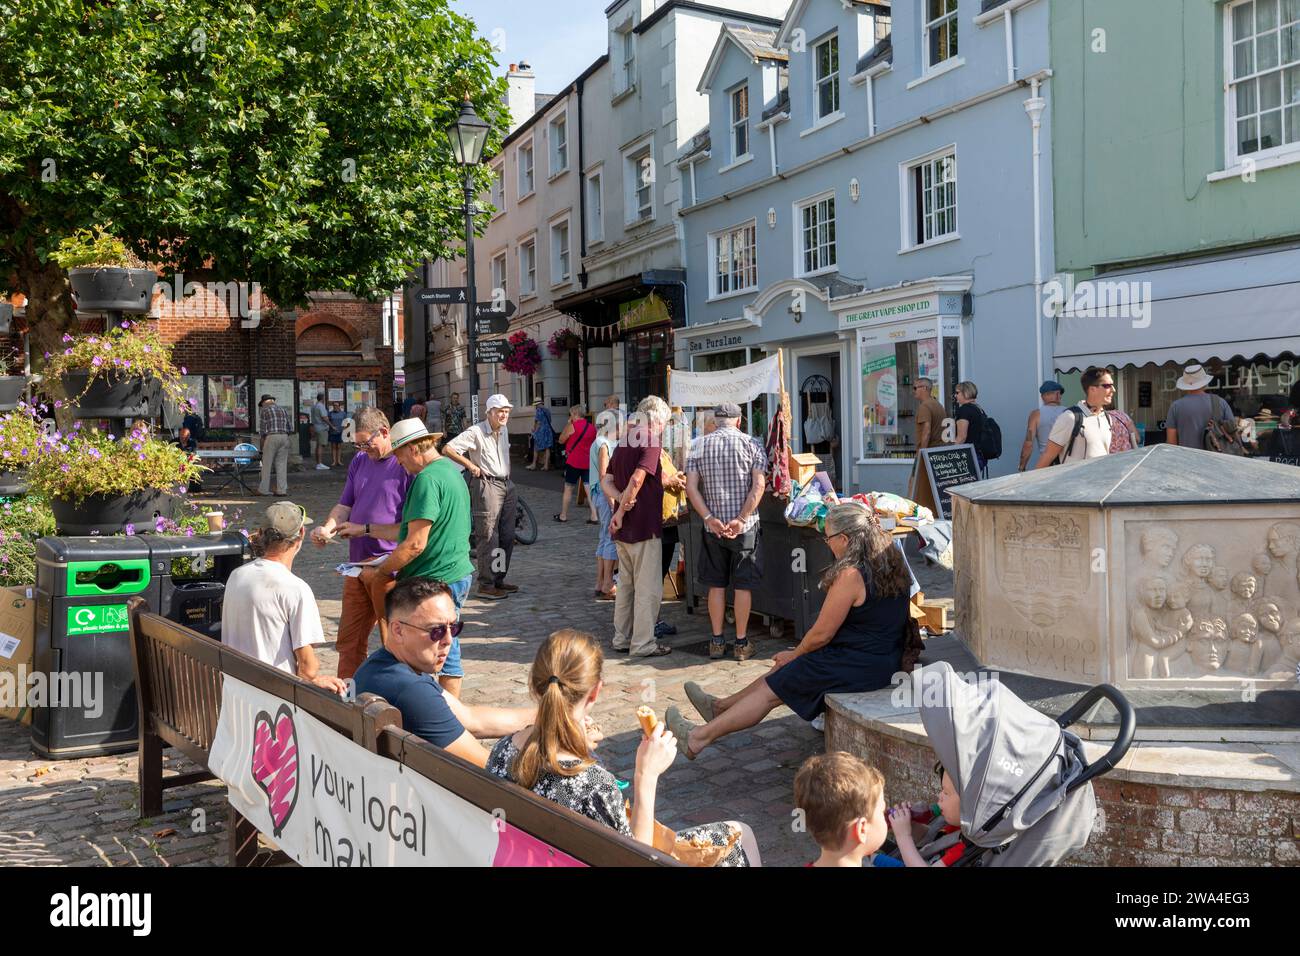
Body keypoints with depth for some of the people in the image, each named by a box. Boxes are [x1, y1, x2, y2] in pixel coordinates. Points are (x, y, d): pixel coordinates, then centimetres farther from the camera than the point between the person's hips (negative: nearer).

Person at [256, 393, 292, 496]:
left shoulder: (263, 410, 3)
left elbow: (262, 428, 0)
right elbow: (289, 428, 14)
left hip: (271, 437, -4)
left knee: (267, 464, 3)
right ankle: (282, 489, 1)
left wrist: (263, 439, 11)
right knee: (282, 464, 5)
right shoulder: (283, 410, 17)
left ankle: (264, 489, 5)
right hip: (284, 437, 4)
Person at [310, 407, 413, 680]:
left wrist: (365, 529, -15)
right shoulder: (359, 462, 12)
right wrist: (327, 529, -5)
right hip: (357, 565, 7)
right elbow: (344, 505, 16)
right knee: (348, 642, 13)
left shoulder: (407, 465, -11)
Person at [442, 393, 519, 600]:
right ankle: (486, 585, -1)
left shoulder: (504, 431, 14)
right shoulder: (476, 432, -10)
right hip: (486, 485, -8)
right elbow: (447, 449, -16)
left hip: (506, 485, 8)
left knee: (507, 536, 11)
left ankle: (499, 580, 22)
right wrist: (471, 465, -14)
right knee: (488, 537, -7)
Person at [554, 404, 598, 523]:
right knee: (589, 489, 5)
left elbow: (561, 440, 0)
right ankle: (594, 516, -2)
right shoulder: (592, 427, 7)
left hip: (573, 462, -5)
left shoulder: (572, 426, -10)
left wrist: (567, 424, 3)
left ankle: (563, 515, 16)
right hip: (588, 463, 5)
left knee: (568, 488, 8)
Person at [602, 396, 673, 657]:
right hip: (644, 527, -8)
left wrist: (622, 500, -6)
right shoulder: (650, 442, -13)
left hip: (623, 528, 9)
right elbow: (637, 479, -26)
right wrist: (622, 511, -17)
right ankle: (643, 644, 5)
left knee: (626, 585, 16)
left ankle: (622, 639, 23)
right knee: (649, 588, 0)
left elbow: (606, 481, 11)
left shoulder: (623, 443, 14)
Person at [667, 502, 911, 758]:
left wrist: (794, 655, 3)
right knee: (782, 671, 21)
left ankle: (698, 739, 12)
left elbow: (821, 634, -17)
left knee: (771, 690, 3)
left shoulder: (850, 576, -23)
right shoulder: (892, 562, 5)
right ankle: (721, 707, 37)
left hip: (859, 667, -9)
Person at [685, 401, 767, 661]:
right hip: (745, 527, -2)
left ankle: (717, 641, 16)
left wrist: (709, 518, -10)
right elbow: (759, 485, -12)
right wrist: (741, 519, -15)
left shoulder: (699, 446, 3)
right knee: (743, 585, 5)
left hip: (713, 526, 2)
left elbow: (691, 488, -6)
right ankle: (742, 643, 11)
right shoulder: (751, 444, -2)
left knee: (716, 584, 11)